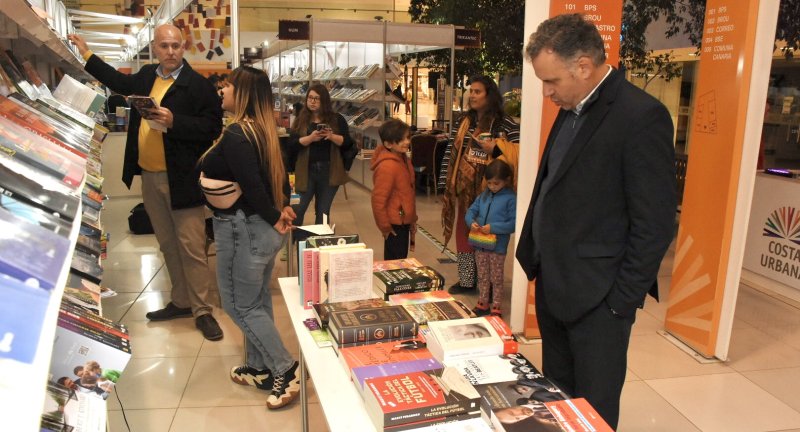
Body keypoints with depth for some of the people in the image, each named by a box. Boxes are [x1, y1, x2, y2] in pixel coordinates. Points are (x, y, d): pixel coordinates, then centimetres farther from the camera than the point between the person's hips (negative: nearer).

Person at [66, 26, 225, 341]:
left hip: (181, 179, -7)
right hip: (149, 177, 7)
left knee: (191, 248, -4)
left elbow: (212, 127, -16)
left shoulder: (198, 85, -10)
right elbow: (120, 82, 33)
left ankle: (202, 311, 6)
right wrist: (86, 55, 37)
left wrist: (173, 122, -25)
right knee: (168, 245, 15)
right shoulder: (146, 76, 12)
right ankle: (181, 302, 28)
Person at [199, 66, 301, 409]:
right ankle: (260, 369, 32)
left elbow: (252, 186, -25)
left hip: (243, 229, -9)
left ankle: (285, 369, 9)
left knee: (240, 305, 5)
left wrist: (274, 219, -13)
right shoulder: (263, 129, 8)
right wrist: (284, 208, 3)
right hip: (262, 227, 9)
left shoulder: (235, 135, -21)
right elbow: (278, 174, 11)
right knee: (258, 300, 18)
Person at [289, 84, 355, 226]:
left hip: (329, 171, 0)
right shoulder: (301, 119, 5)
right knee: (299, 209, 1)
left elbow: (348, 143, -3)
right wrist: (310, 138, -21)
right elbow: (292, 144, -5)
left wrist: (332, 137, -20)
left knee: (323, 211, 10)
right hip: (307, 171, 0)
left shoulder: (337, 119, 3)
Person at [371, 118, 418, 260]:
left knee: (400, 260, 18)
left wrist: (412, 219, 17)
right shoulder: (387, 166, -24)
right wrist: (385, 227, -15)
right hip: (394, 224, -9)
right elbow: (378, 200, -23)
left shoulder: (403, 159, 6)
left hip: (403, 221, 9)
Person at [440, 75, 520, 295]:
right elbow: (451, 151, 9)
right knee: (464, 232, 11)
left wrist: (495, 148, -24)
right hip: (465, 188, 5)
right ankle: (466, 280, 23)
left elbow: (519, 151, -12)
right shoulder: (463, 121, 9)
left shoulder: (505, 124, -6)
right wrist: (447, 181, 5)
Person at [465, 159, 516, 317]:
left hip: (497, 246, -5)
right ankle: (482, 304, 32)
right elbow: (471, 211, 8)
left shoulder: (510, 199, -11)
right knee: (482, 276, 18)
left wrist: (493, 227, -23)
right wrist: (471, 222, -14)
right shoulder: (483, 196, 7)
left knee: (496, 279, 9)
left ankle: (496, 308, 21)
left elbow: (513, 223, -16)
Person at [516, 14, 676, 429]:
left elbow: (654, 224, -17)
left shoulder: (641, 117, -17)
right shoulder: (571, 111, 9)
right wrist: (536, 262, 13)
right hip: (553, 286, 8)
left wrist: (621, 301, -14)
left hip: (597, 299, -8)